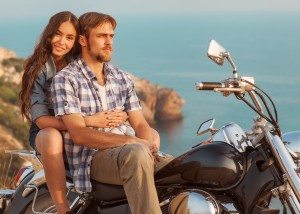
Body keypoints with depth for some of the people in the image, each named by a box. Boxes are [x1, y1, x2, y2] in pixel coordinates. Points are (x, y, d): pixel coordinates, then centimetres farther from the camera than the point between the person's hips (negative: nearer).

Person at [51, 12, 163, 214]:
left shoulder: (123, 79, 18)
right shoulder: (65, 79, -3)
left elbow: (140, 124, 13)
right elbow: (79, 134, -13)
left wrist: (148, 145, -12)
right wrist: (131, 141, -22)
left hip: (127, 152, 7)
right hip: (93, 157, -7)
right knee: (137, 154, -37)